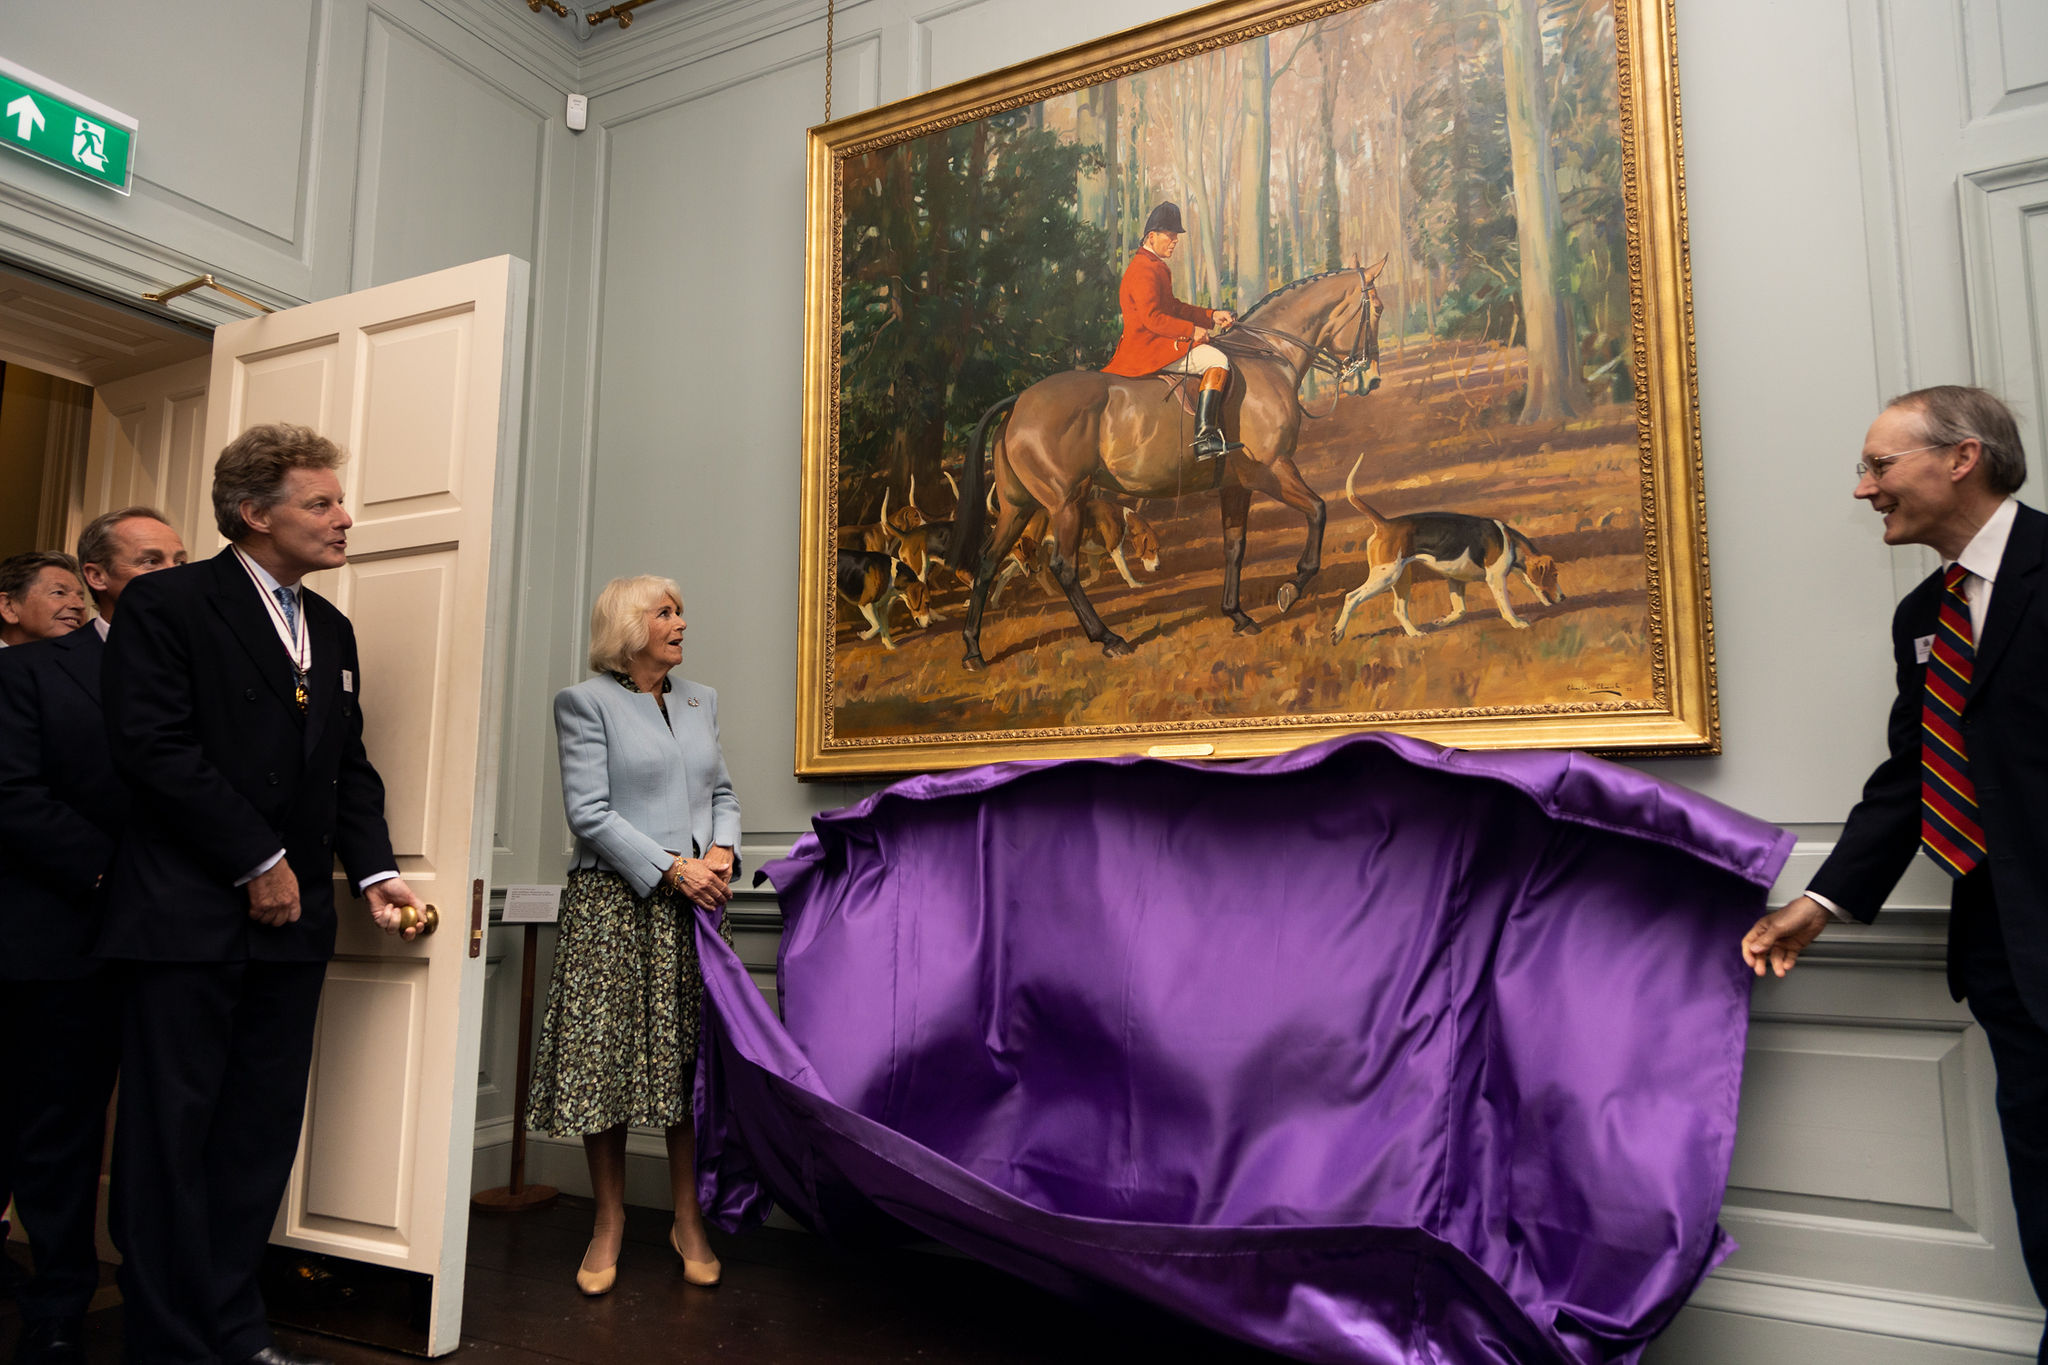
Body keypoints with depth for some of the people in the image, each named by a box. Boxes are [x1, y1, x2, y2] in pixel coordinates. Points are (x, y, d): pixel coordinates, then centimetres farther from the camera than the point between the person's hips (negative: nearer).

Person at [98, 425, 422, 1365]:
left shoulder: (331, 630, 15)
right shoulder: (165, 604, -5)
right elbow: (155, 746, -15)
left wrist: (372, 870, 3)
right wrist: (258, 862, -14)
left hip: (291, 916, 7)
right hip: (187, 917, -6)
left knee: (263, 1130, 11)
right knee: (170, 1134, 3)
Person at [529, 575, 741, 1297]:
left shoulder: (700, 700, 16)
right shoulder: (584, 702, -1)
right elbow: (589, 814, -9)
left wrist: (722, 849, -4)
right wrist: (672, 868, -15)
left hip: (693, 905, 4)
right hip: (613, 905, -4)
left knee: (693, 1060, 5)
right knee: (607, 1057, 0)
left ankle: (688, 1222, 16)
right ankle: (609, 1223, 17)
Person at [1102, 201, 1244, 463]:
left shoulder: (1156, 267, 21)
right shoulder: (1144, 269, -14)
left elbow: (1174, 307, 25)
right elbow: (1152, 318, -23)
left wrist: (1212, 316, 14)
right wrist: (1192, 330, -19)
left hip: (1155, 345, 12)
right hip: (1147, 348, -12)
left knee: (1215, 357, 21)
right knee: (1217, 360, -22)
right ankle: (1204, 439, -31)